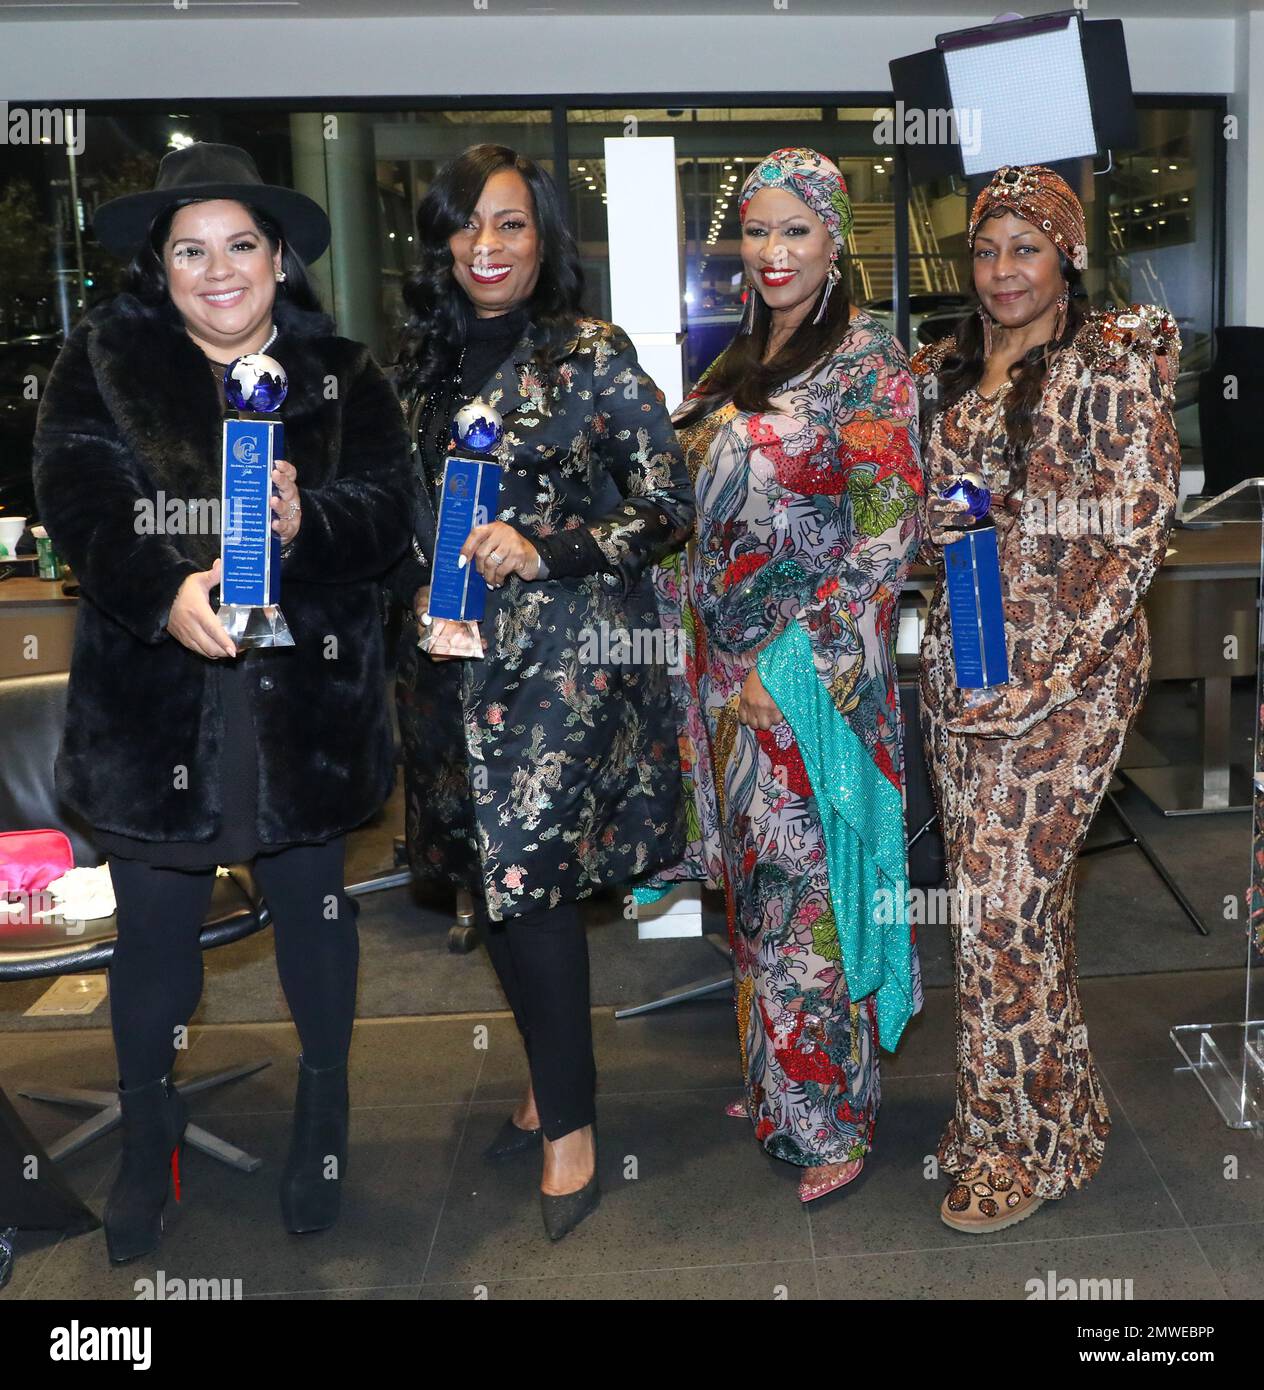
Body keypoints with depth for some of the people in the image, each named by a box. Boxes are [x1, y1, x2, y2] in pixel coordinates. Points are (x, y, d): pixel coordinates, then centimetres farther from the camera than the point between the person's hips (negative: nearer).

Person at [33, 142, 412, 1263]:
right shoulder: (102, 364, 4)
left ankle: (324, 1111, 39)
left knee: (313, 905, 15)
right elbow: (79, 501, -10)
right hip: (153, 698, 0)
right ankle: (149, 1138, 33)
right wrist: (165, 594, -28)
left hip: (309, 696, 1)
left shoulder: (341, 373, 5)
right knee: (154, 924, 10)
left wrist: (306, 525, -27)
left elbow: (387, 511, -5)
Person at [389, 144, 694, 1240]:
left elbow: (669, 505, -6)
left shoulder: (595, 355, -4)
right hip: (455, 655, 6)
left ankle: (569, 1121, 11)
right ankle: (551, 1080, 30)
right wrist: (422, 592, 4)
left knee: (527, 869, -8)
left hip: (570, 654, -5)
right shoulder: (422, 364, 12)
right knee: (493, 872, 10)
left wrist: (544, 551, -16)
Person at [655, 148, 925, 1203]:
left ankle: (834, 1119, 17)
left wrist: (796, 654, -19)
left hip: (812, 669, -7)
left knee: (812, 889, 0)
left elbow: (891, 528, -16)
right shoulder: (740, 364, 14)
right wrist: (683, 603, 9)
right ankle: (774, 1086, 32)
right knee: (755, 882, 15)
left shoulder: (868, 361, -9)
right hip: (730, 666, 7)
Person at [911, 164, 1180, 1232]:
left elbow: (1133, 541, -11)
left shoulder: (1114, 368, -6)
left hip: (1067, 677, -6)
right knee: (1013, 897, 12)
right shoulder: (945, 372, 12)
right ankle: (1051, 1110, 31)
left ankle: (1020, 1147, 13)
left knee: (999, 902, -6)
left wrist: (1045, 683, -15)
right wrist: (931, 524, -4)